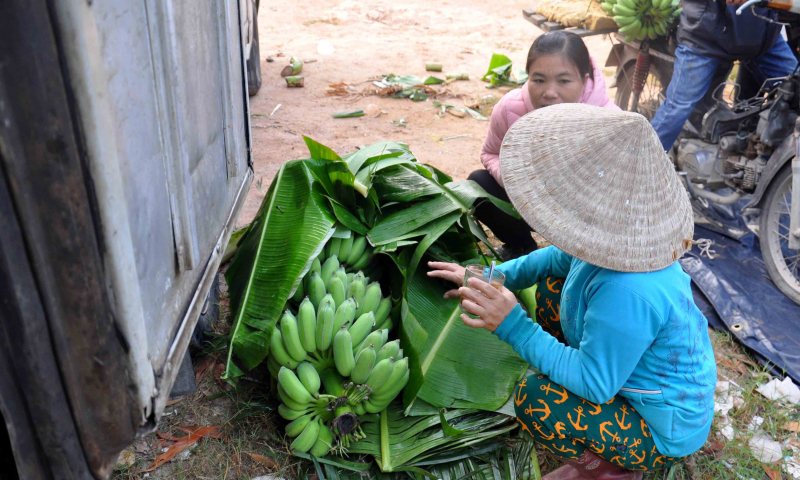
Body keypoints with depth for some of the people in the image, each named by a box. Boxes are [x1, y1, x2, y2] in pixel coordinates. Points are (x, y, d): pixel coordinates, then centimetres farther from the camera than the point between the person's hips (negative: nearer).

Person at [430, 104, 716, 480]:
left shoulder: (625, 293, -41)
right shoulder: (629, 233, -12)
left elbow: (594, 383, -30)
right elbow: (560, 257, 7)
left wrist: (513, 326, -31)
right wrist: (488, 279, -2)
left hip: (664, 434, -9)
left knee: (533, 400, -27)